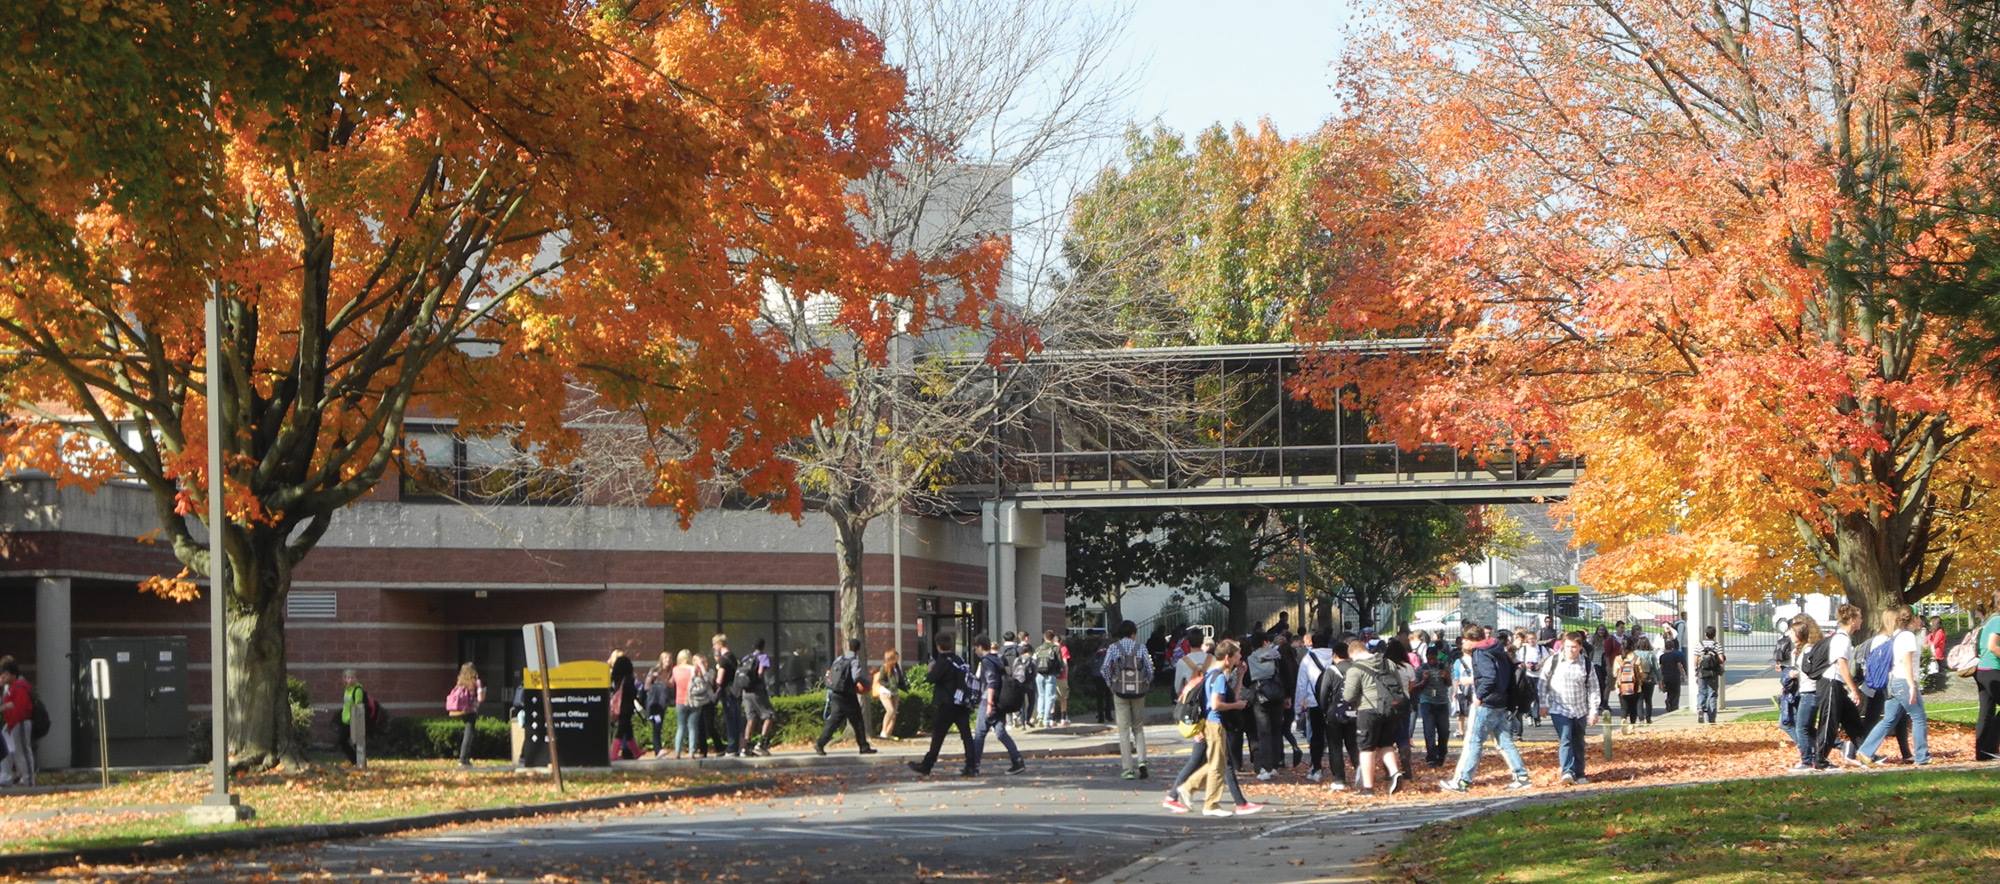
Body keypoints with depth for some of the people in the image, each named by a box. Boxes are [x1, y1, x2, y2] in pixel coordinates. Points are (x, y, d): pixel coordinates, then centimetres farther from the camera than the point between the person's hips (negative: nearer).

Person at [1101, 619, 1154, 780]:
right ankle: (1141, 761, -5)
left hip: (1120, 691, -1)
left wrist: (1111, 684, 6)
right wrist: (1146, 685, 13)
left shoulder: (1113, 648, 0)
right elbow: (1149, 669, -2)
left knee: (1124, 730, 3)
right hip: (1139, 692, 1)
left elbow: (1105, 669, -8)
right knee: (1138, 728, 14)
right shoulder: (1140, 648, 1)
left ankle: (1128, 769, -1)